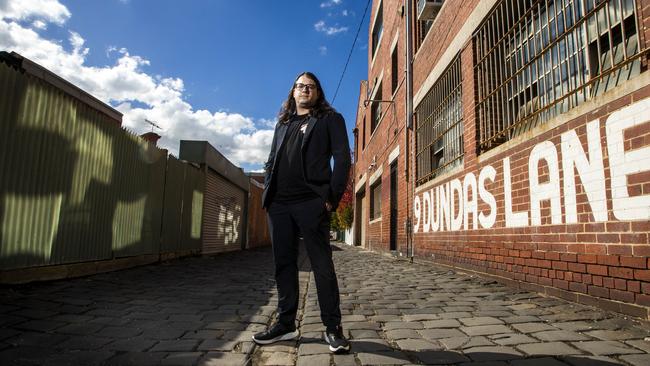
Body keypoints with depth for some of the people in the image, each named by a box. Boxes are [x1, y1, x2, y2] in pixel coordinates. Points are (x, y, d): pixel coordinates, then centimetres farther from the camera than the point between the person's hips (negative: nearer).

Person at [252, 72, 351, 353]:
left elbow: (342, 158, -2)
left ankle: (333, 327, 7)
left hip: (311, 202, -5)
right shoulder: (283, 123, 23)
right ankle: (286, 324, 20)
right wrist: (268, 193, 7)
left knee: (322, 264, -2)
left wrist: (333, 197, -11)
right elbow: (271, 161, 21)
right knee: (283, 263, 9)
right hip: (279, 203, 6)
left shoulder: (330, 119, 8)